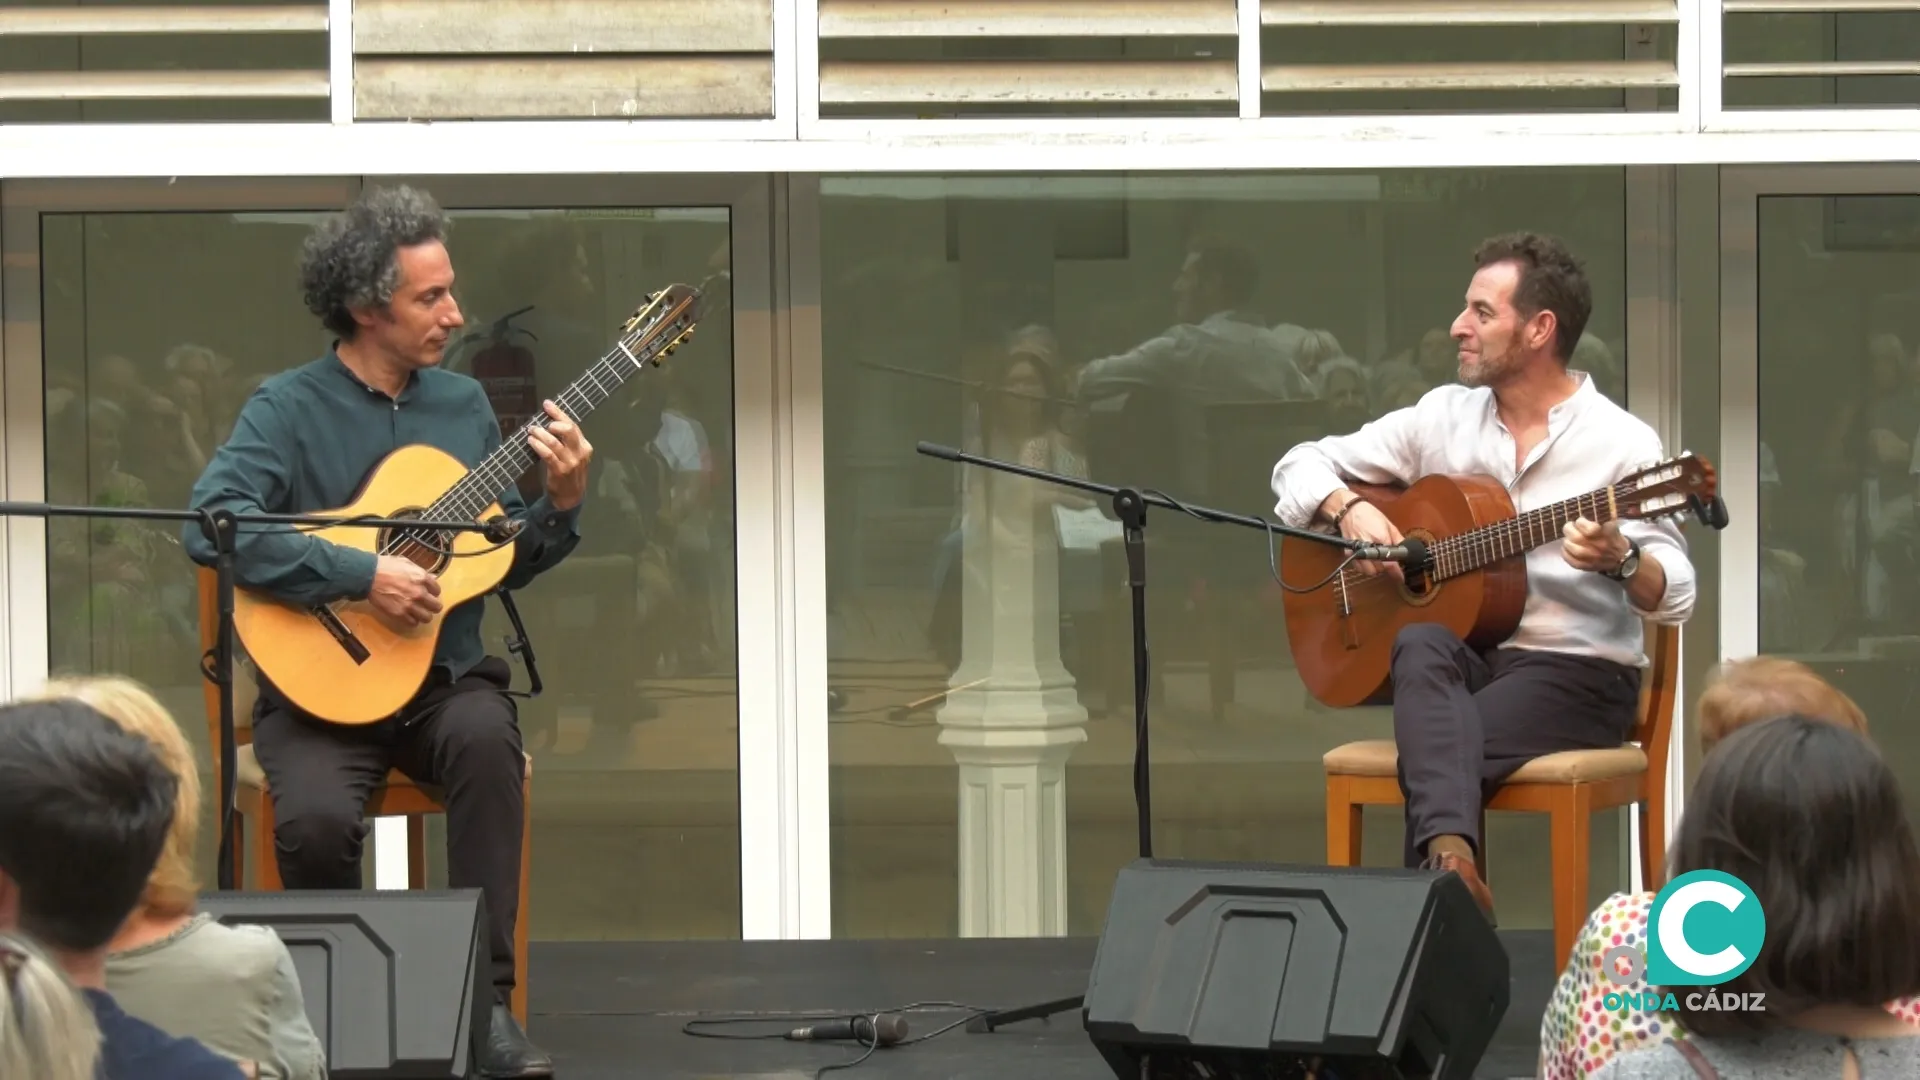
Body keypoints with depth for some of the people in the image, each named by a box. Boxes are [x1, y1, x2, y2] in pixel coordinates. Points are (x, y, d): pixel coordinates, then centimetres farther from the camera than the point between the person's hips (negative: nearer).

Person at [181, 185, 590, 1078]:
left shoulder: (463, 404, 11)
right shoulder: (290, 409, -5)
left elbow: (506, 564, 15)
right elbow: (210, 524, -22)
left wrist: (560, 506, -5)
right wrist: (360, 576, -24)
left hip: (444, 679, 3)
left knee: (487, 737, -32)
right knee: (316, 821, -32)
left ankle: (484, 999, -24)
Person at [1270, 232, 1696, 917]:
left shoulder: (1621, 443, -5)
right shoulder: (1442, 416, 10)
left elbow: (1674, 598, -11)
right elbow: (1300, 465, 15)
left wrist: (1620, 560, -33)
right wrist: (1349, 509, -7)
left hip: (1576, 669, -4)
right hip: (1461, 659, 4)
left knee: (1428, 753, -34)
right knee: (1422, 646, -35)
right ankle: (1449, 855, -54)